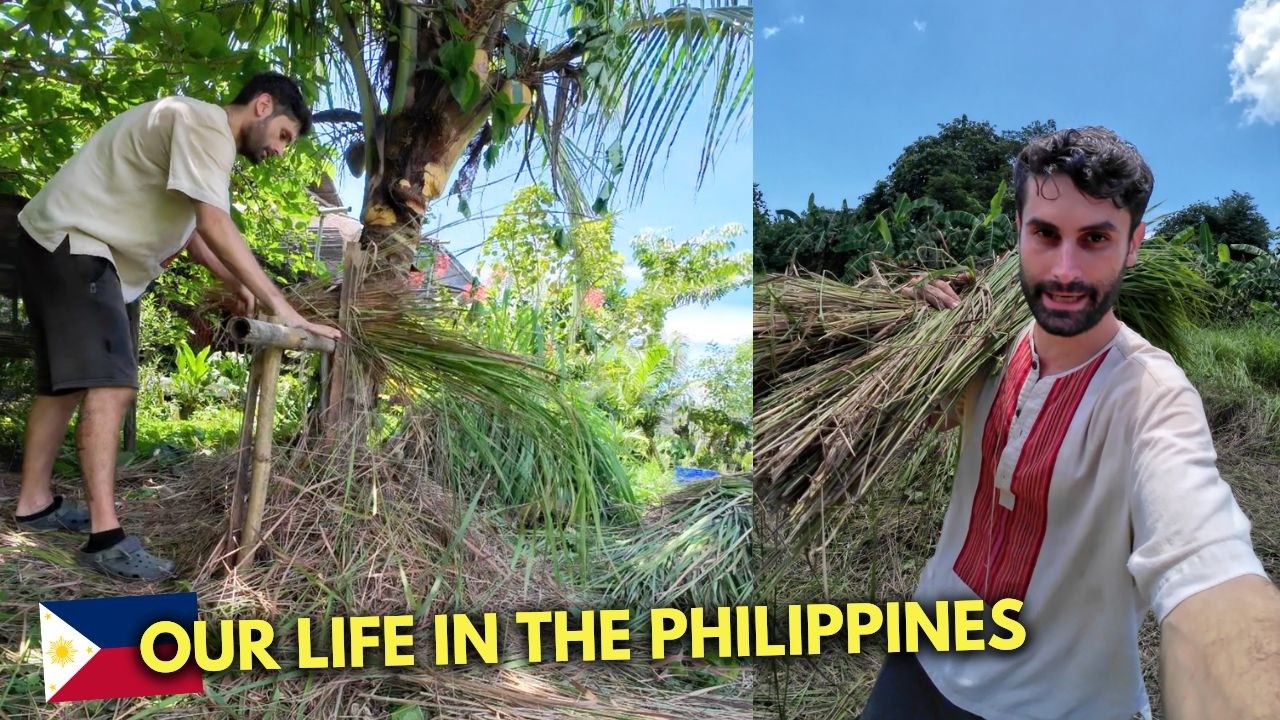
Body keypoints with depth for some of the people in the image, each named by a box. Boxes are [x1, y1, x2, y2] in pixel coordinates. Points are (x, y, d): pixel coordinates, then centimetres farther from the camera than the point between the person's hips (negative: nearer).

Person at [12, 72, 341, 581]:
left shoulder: (198, 132, 18)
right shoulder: (207, 126, -16)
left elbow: (187, 228, 19)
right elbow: (216, 228, -27)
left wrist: (237, 285, 11)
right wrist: (281, 307, -28)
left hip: (65, 245, 11)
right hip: (71, 243, -11)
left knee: (67, 379, 16)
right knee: (111, 382, -19)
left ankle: (35, 503, 27)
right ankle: (105, 536, -22)